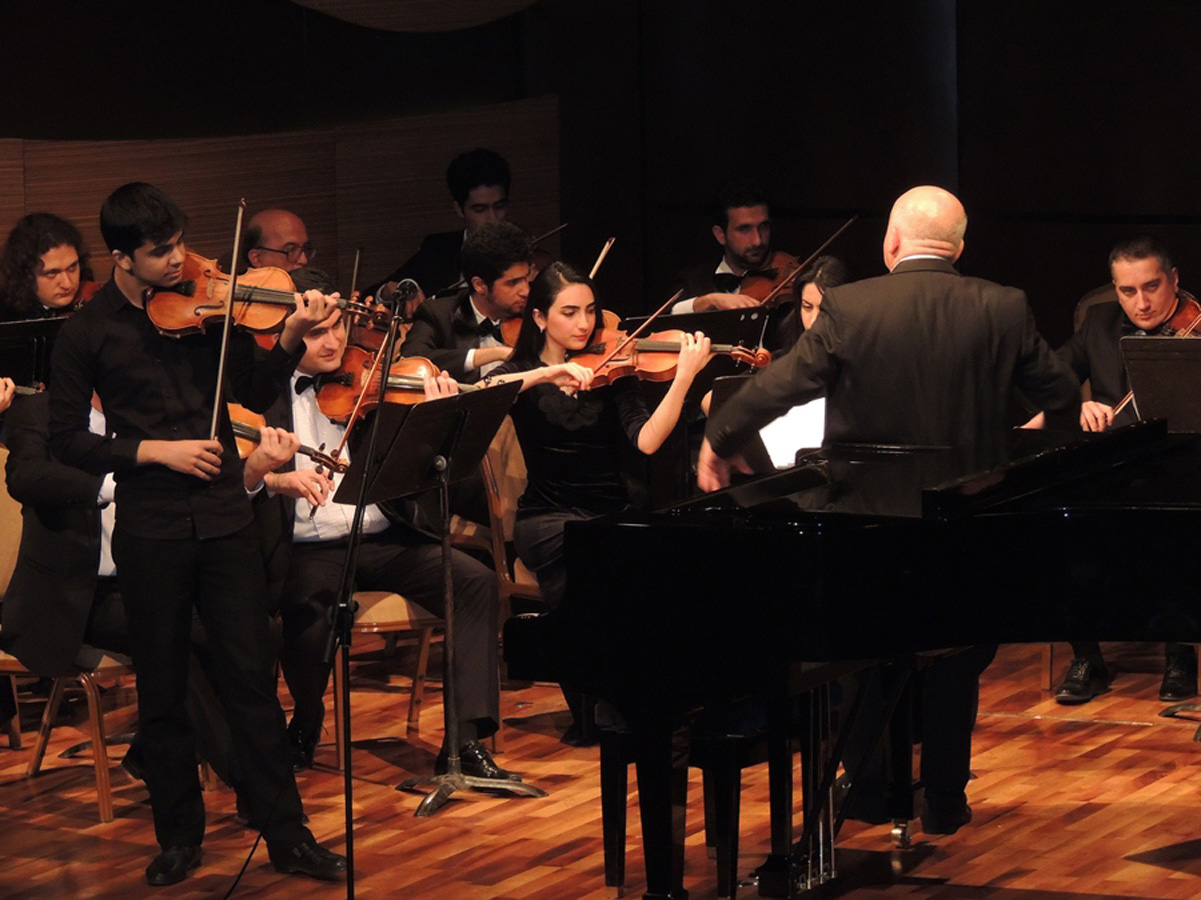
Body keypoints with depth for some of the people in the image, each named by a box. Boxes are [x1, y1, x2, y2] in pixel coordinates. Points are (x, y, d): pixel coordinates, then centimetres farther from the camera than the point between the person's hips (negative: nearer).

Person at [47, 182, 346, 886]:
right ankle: (181, 835, 21)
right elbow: (68, 442, -3)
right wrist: (155, 449, -14)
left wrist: (291, 338, -13)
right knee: (163, 690, 8)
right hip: (150, 530, -1)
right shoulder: (88, 333, -3)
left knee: (252, 680, 2)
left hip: (225, 517, 1)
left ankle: (288, 835, 7)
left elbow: (257, 393, 5)